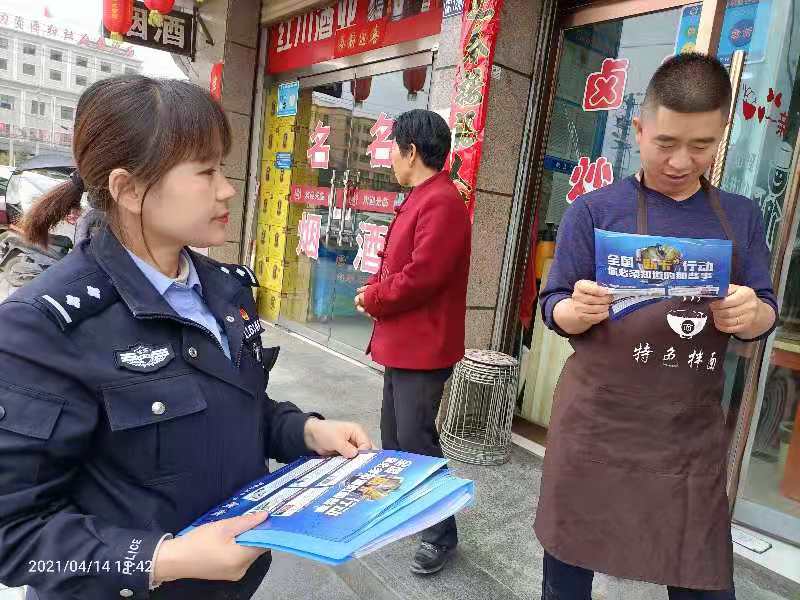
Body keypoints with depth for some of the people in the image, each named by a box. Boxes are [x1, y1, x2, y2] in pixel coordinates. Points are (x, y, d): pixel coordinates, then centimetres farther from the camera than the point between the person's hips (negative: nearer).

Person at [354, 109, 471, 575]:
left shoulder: (442, 203, -19)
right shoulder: (422, 199, 14)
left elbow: (418, 278, -25)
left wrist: (371, 299, -9)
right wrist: (374, 290, 0)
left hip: (423, 348, -10)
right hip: (402, 343, 10)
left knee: (416, 441, -2)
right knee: (393, 436, 21)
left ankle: (441, 535, 15)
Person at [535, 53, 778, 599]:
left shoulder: (741, 217, 5)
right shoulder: (594, 210, -5)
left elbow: (765, 314, 7)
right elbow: (554, 310, -3)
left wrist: (750, 315, -16)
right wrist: (580, 311, -26)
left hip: (694, 436, 3)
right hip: (596, 427, -2)